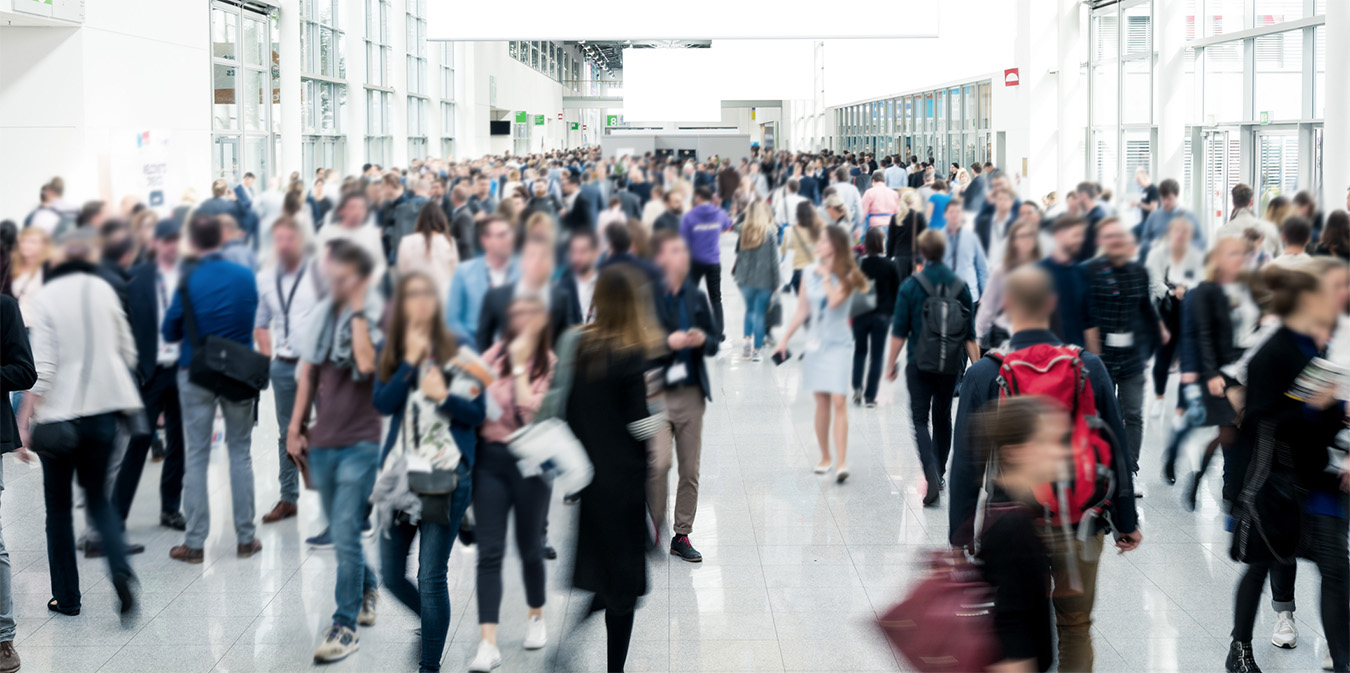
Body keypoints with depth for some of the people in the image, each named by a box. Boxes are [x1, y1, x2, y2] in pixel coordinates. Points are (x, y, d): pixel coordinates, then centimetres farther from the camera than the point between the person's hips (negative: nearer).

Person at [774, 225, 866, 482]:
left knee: (838, 402, -12)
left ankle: (842, 463, -16)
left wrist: (826, 275, -10)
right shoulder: (809, 272, 6)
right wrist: (785, 339, 11)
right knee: (821, 403, 5)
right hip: (816, 343, 4)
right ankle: (824, 457, 17)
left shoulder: (847, 276, -5)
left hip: (838, 344, -4)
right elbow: (802, 311, 13)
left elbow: (835, 300, -23)